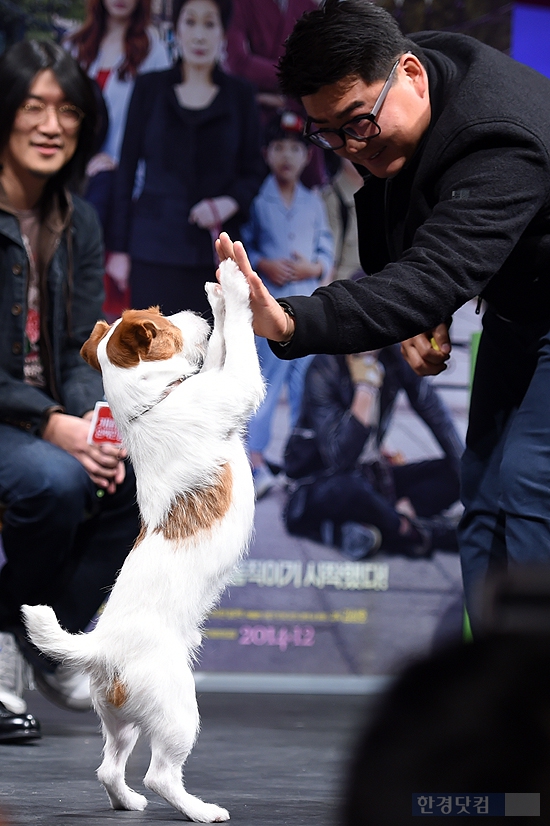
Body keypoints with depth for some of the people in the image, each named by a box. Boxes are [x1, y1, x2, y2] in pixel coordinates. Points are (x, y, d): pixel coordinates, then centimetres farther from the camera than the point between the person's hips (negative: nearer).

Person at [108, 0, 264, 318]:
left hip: (215, 250, 0)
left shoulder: (239, 95, 9)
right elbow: (128, 167, 8)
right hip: (155, 246, 0)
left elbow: (253, 171, 10)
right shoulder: (150, 88, 8)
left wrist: (231, 202, -12)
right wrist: (120, 248, 3)